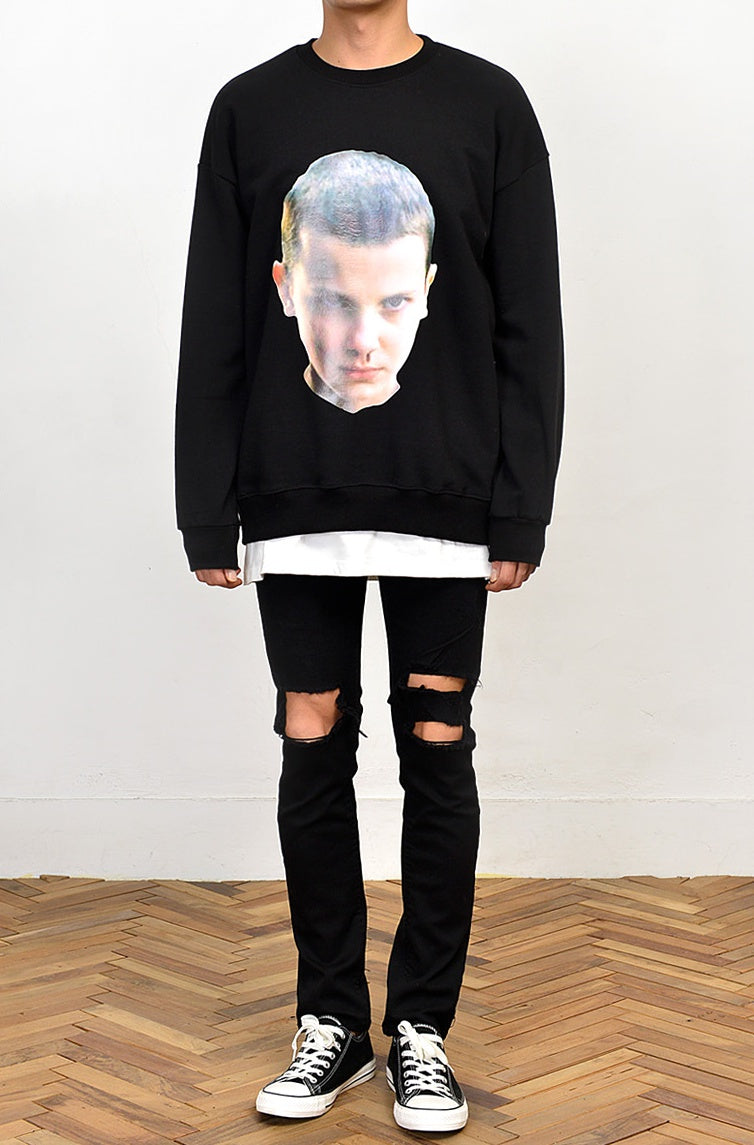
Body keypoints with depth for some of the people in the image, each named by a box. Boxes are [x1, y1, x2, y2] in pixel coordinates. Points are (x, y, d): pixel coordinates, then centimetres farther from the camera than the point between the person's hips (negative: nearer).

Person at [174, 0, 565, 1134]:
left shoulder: (489, 105, 1)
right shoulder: (248, 109, 4)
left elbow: (528, 327, 1)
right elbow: (212, 333, 5)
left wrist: (522, 512, -4)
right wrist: (206, 517, 2)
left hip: (446, 506, -1)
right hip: (294, 507, 1)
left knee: (437, 755, 4)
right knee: (314, 752, 6)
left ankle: (423, 1028, 18)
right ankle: (332, 1021, 20)